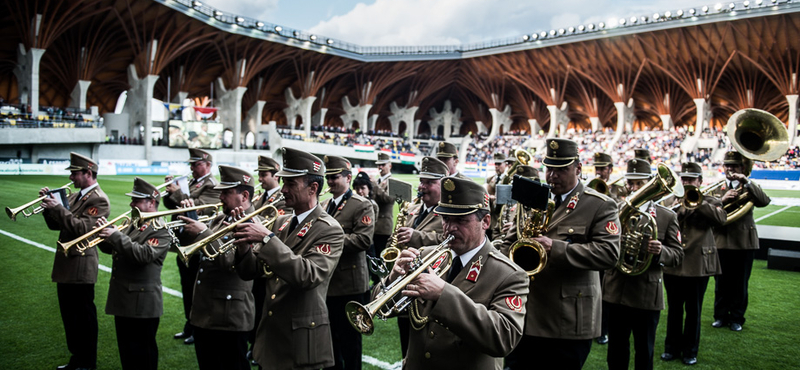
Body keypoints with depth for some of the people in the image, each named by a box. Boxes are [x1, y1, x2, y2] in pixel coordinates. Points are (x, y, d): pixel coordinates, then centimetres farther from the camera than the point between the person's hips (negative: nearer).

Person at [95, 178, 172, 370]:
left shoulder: (161, 231, -14)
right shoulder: (131, 225, 12)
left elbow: (144, 254, -28)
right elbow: (110, 248, 14)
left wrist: (116, 235, -26)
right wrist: (105, 232, -6)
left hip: (142, 303, -8)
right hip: (123, 300, 8)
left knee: (143, 353, 3)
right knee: (126, 349, 19)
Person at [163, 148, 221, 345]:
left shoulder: (212, 185, -12)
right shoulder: (191, 183, 15)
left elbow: (198, 207, -25)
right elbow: (171, 205, 13)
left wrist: (177, 192, -21)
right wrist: (170, 191, -5)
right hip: (184, 244, 9)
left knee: (197, 287, 1)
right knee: (187, 286, 17)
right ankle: (189, 326, 30)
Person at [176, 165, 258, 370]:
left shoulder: (251, 224, -15)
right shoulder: (220, 219, 12)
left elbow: (230, 262, -26)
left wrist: (203, 232, -25)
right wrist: (191, 221, 2)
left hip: (229, 318, -9)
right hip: (204, 313, 9)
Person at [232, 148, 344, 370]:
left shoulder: (329, 230, -13)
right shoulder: (281, 222, 8)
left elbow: (308, 276, -29)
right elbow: (250, 272, 8)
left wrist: (267, 238, -29)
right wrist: (244, 246, -13)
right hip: (270, 334, 7)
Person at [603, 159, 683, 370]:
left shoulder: (667, 217, 1)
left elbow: (677, 255, 0)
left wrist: (661, 251, -22)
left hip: (647, 295, -1)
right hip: (616, 291, 2)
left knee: (644, 353, 10)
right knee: (616, 352, 12)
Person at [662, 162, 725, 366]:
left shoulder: (710, 201, 3)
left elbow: (721, 218, -17)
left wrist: (696, 202, -19)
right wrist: (679, 210, -18)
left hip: (698, 264, -2)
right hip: (673, 263, 2)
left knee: (693, 311, 9)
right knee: (674, 309, 11)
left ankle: (690, 351, 22)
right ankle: (672, 348, 24)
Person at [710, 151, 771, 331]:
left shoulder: (750, 187, 7)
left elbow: (764, 201, -15)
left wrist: (746, 181, -20)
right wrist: (722, 201, -20)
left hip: (744, 242, -1)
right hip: (721, 241, 1)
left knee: (740, 284, 6)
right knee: (721, 283, 7)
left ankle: (736, 318, 18)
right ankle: (721, 316, 20)